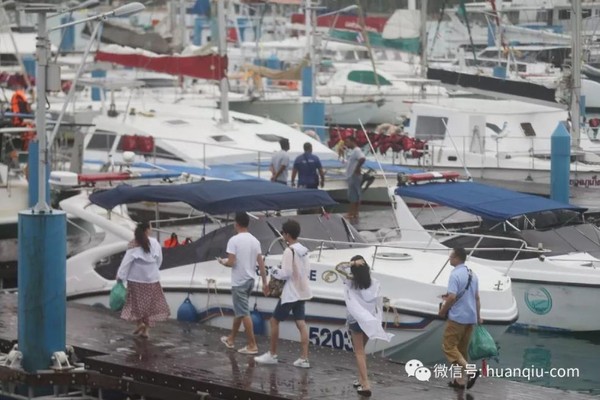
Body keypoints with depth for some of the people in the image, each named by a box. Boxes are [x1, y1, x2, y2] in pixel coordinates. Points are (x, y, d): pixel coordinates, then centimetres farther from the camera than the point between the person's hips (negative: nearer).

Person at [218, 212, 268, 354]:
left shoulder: (234, 240, -14)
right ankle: (231, 339, 31)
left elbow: (231, 262, -18)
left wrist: (223, 262, 4)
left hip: (239, 282, -7)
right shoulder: (255, 240, 5)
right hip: (250, 280, 7)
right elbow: (261, 263, 5)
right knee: (239, 311, 19)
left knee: (244, 313, -5)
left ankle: (252, 345, -6)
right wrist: (265, 283, 8)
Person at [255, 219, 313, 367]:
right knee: (301, 323, 6)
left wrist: (275, 272, -3)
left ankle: (272, 354, 11)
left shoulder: (289, 251, -18)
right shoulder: (304, 250, 7)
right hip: (302, 292, 8)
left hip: (290, 293, -8)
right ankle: (304, 358, 1)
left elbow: (285, 274, -21)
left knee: (275, 320, 5)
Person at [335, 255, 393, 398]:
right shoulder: (374, 283, -4)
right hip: (369, 320, 4)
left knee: (359, 352, 2)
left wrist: (351, 263, -14)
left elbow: (338, 267, 1)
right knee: (361, 350, 22)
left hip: (356, 320, -4)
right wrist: (378, 320, 8)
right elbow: (378, 304, -1)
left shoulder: (350, 282, -10)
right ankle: (362, 380, 26)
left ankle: (365, 384, -8)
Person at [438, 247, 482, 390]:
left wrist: (443, 310, -7)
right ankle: (460, 379, 14)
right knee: (462, 348, 14)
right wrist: (478, 316, 22)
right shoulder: (472, 274, 11)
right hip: (470, 318, 8)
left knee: (449, 346, -2)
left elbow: (452, 297, -22)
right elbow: (476, 298, 16)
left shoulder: (455, 274, -16)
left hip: (457, 317, -8)